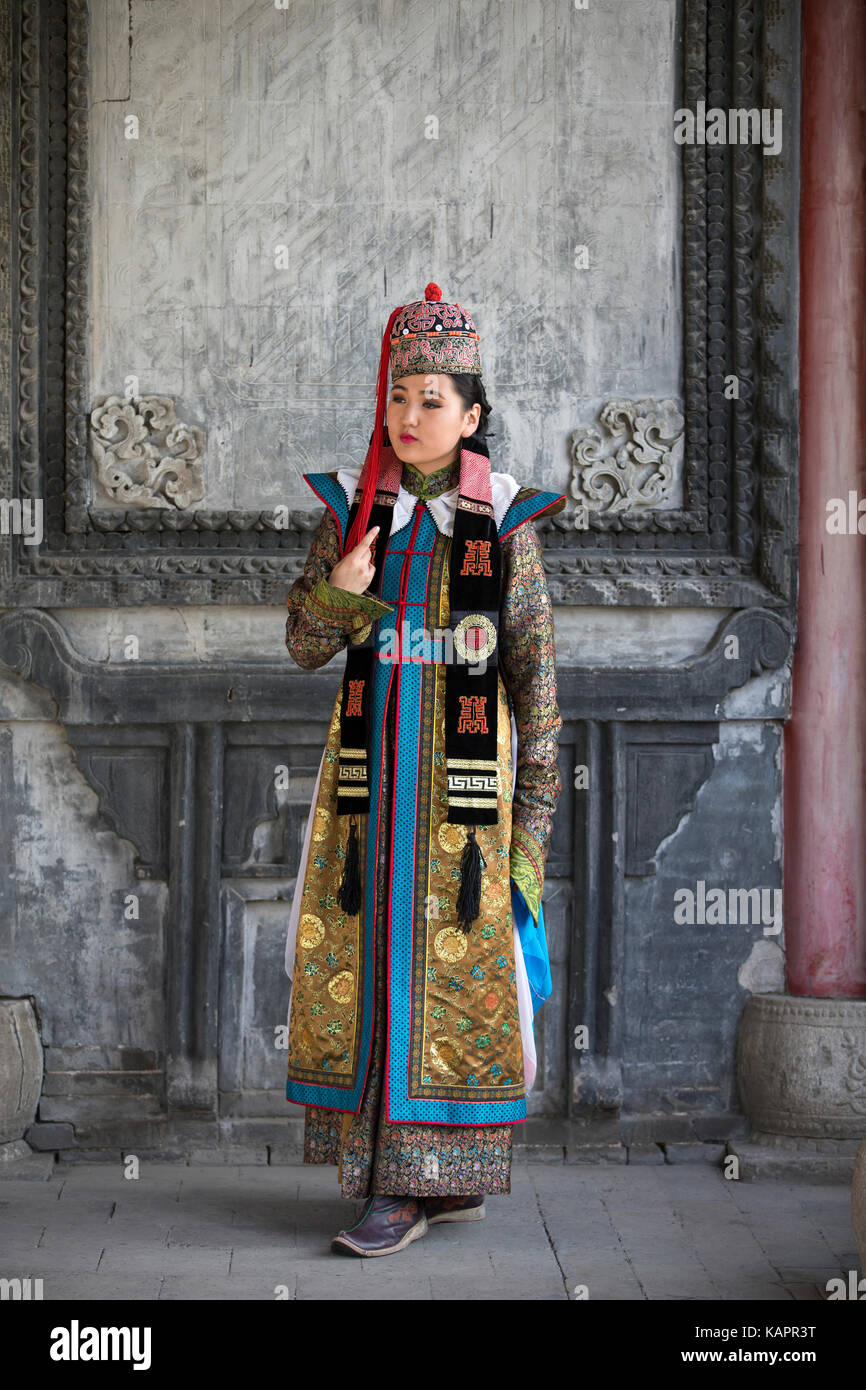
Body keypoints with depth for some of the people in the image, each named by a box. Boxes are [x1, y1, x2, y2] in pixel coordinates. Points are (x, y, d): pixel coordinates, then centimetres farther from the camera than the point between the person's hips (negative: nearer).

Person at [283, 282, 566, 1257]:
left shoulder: (504, 521, 1)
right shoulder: (350, 509, 8)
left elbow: (535, 670, 2)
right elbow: (304, 647, 7)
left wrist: (535, 804, -2)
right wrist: (339, 593, -14)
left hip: (468, 770, -3)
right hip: (369, 764, 4)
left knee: (456, 953, -5)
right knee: (358, 950, 2)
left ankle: (420, 1180, 1)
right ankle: (448, 1179, 14)